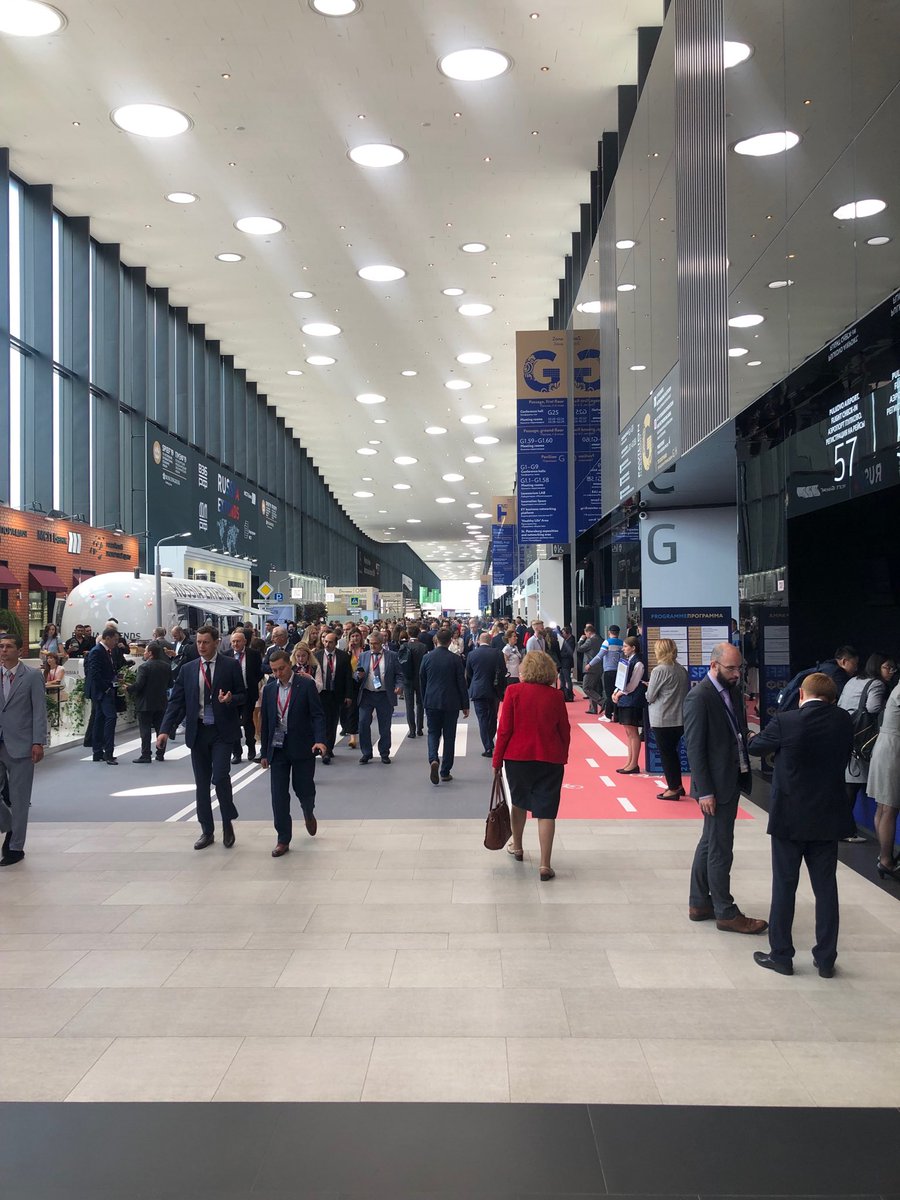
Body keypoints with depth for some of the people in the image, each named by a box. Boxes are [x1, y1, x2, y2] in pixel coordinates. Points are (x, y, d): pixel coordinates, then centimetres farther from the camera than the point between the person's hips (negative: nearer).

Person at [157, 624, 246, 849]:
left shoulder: (230, 666, -1)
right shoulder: (188, 669, 7)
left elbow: (242, 695, 4)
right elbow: (176, 701, 4)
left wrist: (230, 699, -19)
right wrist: (165, 730, -6)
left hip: (222, 731, -3)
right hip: (198, 731, 3)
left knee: (220, 776, -15)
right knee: (202, 783, 9)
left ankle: (228, 824, 8)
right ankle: (207, 831, 21)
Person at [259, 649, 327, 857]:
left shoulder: (306, 685, -5)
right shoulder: (269, 689, 7)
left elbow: (318, 715, -8)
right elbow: (266, 722, 11)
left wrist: (320, 740, -23)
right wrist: (264, 752, 11)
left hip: (302, 748, -3)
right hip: (278, 749, 3)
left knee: (304, 789, 6)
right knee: (278, 795, 0)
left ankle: (308, 813, 41)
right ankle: (283, 840, 8)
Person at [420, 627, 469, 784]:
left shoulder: (427, 658, -2)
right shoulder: (455, 659, -8)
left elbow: (422, 681, 7)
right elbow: (461, 683, -5)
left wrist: (425, 701, 20)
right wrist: (465, 705, 3)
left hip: (431, 702, 1)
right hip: (451, 703, -1)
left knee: (433, 733, 12)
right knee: (449, 736, 8)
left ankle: (433, 759, -16)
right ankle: (445, 772, 12)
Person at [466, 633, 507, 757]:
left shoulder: (472, 654, -5)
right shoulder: (498, 654, -5)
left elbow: (468, 674, 4)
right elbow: (503, 673, -1)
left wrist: (470, 688, 20)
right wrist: (501, 691, 10)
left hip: (478, 691, -1)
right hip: (494, 691, 1)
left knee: (483, 719, 1)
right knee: (493, 718, 17)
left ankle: (488, 748, -3)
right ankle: (490, 744, 24)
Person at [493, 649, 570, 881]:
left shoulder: (514, 692, -8)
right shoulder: (556, 696, -3)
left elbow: (504, 729, -7)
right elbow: (565, 731, 4)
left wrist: (497, 760, 1)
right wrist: (562, 757, 19)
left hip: (518, 757, 0)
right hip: (550, 759, 0)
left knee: (519, 802, 22)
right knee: (546, 811, 2)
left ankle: (517, 847, 40)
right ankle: (545, 865, -1)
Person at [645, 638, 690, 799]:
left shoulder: (659, 670, -16)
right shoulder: (682, 669, 4)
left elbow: (650, 697, -12)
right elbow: (686, 692, 13)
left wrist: (648, 689, 9)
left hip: (662, 720, -7)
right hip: (680, 719, 7)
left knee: (666, 753, 5)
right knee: (672, 751, 20)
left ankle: (673, 789, 11)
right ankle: (677, 785, 28)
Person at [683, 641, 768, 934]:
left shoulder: (732, 691, 9)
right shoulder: (699, 697, -17)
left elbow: (739, 733, 14)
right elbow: (695, 748, -17)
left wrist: (745, 774, 6)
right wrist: (704, 791, -18)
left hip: (732, 780, 9)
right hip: (715, 784, -9)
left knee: (709, 844, 17)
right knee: (720, 850, 1)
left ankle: (699, 903, 29)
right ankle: (726, 913, 12)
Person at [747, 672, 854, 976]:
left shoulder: (785, 722, -16)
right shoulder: (843, 721, -5)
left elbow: (754, 746, 1)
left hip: (789, 818, -3)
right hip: (828, 819, 3)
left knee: (784, 886, 8)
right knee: (826, 887, 12)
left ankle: (780, 955, 16)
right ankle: (826, 959, 19)